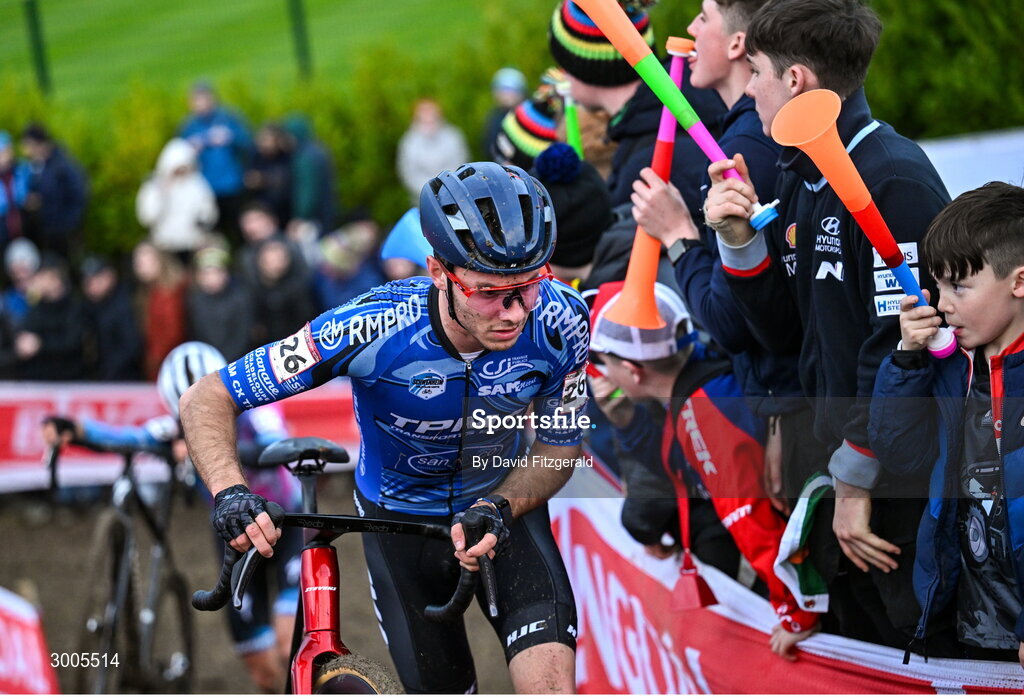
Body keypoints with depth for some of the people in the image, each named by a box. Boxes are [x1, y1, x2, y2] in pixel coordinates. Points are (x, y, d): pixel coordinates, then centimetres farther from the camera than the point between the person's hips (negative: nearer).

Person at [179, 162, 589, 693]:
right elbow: (206, 401, -28)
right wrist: (230, 492, -47)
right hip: (400, 517, -1)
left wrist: (500, 509, -31)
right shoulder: (376, 329, -33)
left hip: (503, 504, 1)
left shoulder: (558, 323, -28)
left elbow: (559, 446, -10)